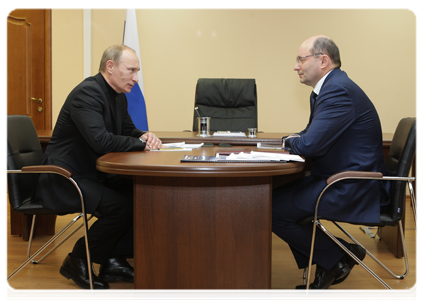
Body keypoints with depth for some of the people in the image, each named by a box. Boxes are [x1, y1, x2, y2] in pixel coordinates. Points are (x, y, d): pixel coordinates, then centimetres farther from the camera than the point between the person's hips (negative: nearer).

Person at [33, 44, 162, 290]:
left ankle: (114, 260, 3)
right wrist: (142, 143, -19)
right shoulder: (87, 93, -20)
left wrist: (144, 136, -4)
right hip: (64, 178, -9)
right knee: (121, 206, -26)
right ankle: (78, 262, -6)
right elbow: (100, 140, -31)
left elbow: (129, 130, 21)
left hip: (93, 174, 10)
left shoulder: (118, 96, 10)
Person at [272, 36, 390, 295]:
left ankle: (340, 256, 3)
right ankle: (326, 266, 17)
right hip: (341, 179, 11)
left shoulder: (338, 90, -21)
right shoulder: (330, 87, 13)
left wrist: (290, 142, -5)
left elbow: (311, 145, -28)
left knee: (274, 210, -14)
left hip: (353, 190, -11)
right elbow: (312, 136, 24)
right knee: (276, 194, 12)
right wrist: (295, 139, 0)